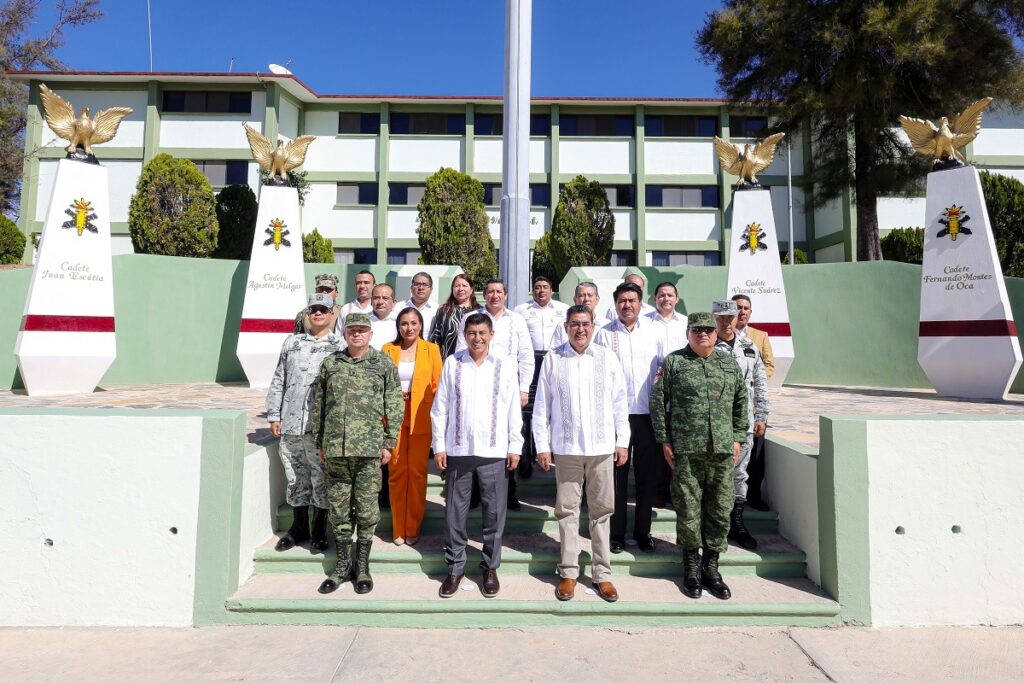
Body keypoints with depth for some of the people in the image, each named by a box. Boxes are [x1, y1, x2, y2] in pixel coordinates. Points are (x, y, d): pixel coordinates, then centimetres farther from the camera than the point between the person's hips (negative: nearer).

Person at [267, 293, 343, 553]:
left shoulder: (340, 347, 1)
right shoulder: (292, 343, 13)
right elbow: (278, 381, 14)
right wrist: (274, 415, 8)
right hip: (291, 424, 4)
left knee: (321, 478, 4)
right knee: (295, 477, 13)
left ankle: (319, 530, 19)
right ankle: (299, 527, 29)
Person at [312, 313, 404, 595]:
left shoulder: (384, 364, 2)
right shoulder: (330, 363, 9)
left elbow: (395, 406, 0)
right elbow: (318, 406, 13)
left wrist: (389, 443, -4)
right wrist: (320, 442, 11)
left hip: (369, 447, -2)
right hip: (335, 447, 3)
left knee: (366, 506, 4)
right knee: (338, 506, 10)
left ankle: (363, 566, 19)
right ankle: (343, 564, 25)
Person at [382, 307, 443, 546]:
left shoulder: (431, 349, 3)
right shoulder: (388, 349, 7)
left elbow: (437, 385, 2)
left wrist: (429, 411, -6)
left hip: (420, 420, -1)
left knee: (417, 472, 3)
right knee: (397, 471, 3)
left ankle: (413, 528, 17)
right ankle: (398, 528, 17)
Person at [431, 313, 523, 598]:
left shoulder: (506, 364, 0)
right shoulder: (453, 363, 1)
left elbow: (514, 408, 2)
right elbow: (440, 408, 2)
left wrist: (515, 446, 0)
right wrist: (439, 446, 0)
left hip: (494, 450, 0)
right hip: (458, 449, 1)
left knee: (494, 512, 8)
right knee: (455, 511, 9)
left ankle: (490, 567, 25)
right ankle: (455, 567, 24)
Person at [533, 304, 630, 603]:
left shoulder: (608, 358, 2)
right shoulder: (552, 359, -1)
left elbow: (620, 402, 5)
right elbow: (541, 405, 0)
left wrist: (622, 441, 3)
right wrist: (542, 446, -2)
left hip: (602, 447, 1)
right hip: (565, 448, -1)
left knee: (601, 511, 10)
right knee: (567, 510, 8)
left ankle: (602, 573, 22)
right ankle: (569, 572, 21)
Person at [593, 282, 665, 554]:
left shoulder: (653, 332, 7)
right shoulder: (605, 334, 1)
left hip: (648, 413, 2)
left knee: (648, 475, 9)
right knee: (617, 475, 5)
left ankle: (643, 531, 24)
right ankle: (616, 533, 18)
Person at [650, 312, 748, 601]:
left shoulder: (729, 363, 12)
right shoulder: (673, 362, 1)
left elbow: (740, 402, 17)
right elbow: (658, 401, 0)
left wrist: (737, 438, 10)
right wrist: (665, 441, -3)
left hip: (722, 449, 3)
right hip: (686, 450, -3)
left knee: (720, 509, 8)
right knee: (688, 510, 3)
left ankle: (711, 566, 24)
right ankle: (691, 568, 19)